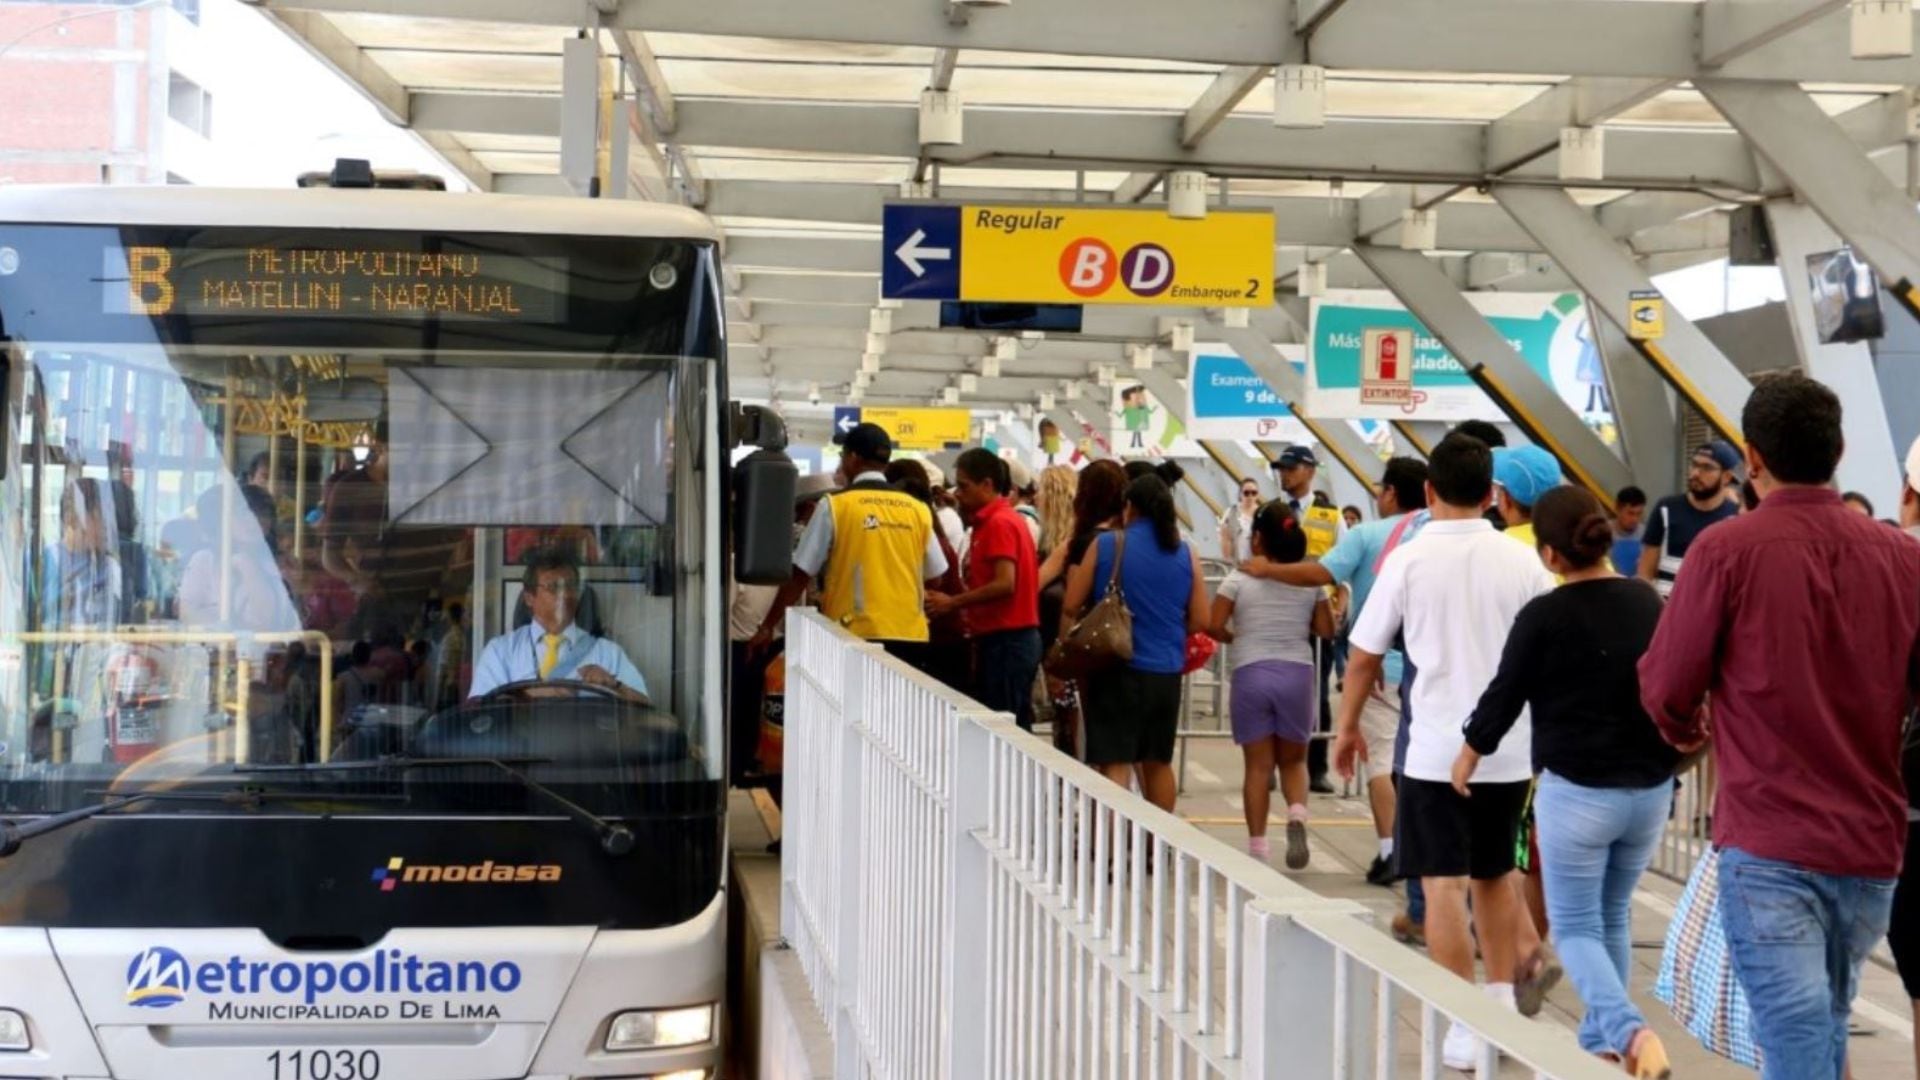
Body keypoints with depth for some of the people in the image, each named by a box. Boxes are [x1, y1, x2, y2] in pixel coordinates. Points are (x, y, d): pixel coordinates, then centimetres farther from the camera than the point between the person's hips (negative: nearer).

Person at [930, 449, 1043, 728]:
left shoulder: (999, 523, -13)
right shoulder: (994, 520, 16)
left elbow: (1005, 584, -21)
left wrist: (952, 603, -15)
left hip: (1006, 641, -10)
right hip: (1008, 639, 10)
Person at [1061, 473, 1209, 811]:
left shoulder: (1105, 545, -5)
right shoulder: (1186, 553, 2)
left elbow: (1071, 608, -3)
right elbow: (1200, 620, 5)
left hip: (1117, 669, -4)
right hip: (1166, 673, 4)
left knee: (1114, 764, -4)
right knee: (1158, 762, 19)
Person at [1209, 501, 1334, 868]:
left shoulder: (1239, 579, -3)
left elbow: (1214, 625, -8)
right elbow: (1326, 630, 2)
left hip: (1251, 673, -1)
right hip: (1297, 672, 1)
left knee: (1257, 765, 7)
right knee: (1293, 760, 15)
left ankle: (1257, 846, 7)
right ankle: (1297, 816, -13)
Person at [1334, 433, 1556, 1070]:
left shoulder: (1410, 560, -7)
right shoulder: (1521, 561, 0)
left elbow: (1364, 657, -3)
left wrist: (1348, 728, 11)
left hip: (1438, 751, -4)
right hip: (1510, 748, 4)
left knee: (1444, 884, 0)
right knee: (1495, 876, 20)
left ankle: (1465, 1031, 0)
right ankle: (1503, 1005, 28)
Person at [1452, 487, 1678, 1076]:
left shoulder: (1545, 615, -13)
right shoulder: (1650, 601, 2)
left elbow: (1504, 694, -4)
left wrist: (1469, 754, 12)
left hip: (1577, 791, -5)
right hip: (1651, 789, 5)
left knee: (1575, 927, 5)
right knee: (1614, 917, 21)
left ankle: (1629, 1030, -17)